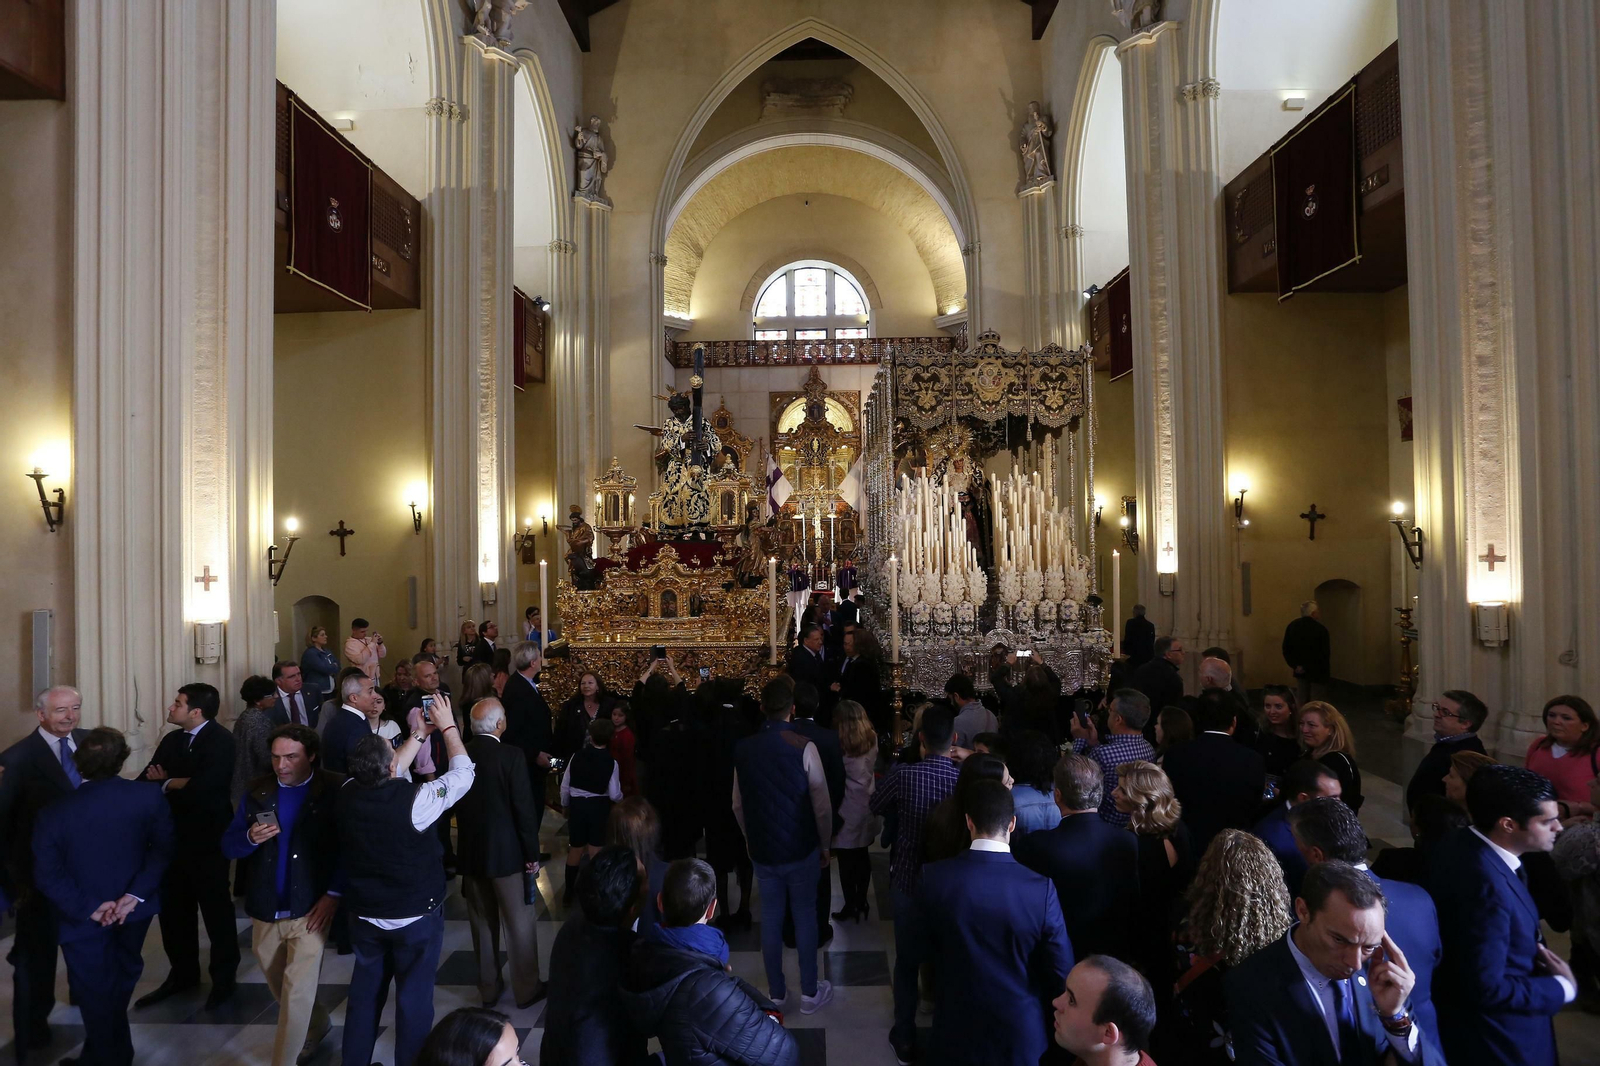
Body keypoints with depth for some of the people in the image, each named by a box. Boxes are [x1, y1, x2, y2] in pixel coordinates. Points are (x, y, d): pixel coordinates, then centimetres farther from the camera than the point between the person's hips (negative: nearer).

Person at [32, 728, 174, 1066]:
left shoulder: (54, 813, -23)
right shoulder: (149, 796, -19)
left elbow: (47, 875, -20)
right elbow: (163, 848, -16)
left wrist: (89, 908, -14)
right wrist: (135, 894, -15)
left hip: (83, 918, -3)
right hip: (133, 907, 3)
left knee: (95, 994, 15)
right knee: (123, 976, 29)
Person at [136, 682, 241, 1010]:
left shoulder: (221, 741, -16)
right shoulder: (171, 740, 7)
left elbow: (201, 789, -26)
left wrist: (167, 785, -9)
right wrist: (178, 783, -16)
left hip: (207, 840, -7)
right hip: (173, 837, 7)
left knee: (215, 909, 8)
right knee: (173, 909, 16)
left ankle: (224, 977, 25)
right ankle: (183, 972, 34)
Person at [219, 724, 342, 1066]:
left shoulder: (334, 791, -11)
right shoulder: (256, 791, 1)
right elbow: (228, 846, 2)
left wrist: (334, 894, -18)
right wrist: (250, 838, -19)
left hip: (309, 910, -5)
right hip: (265, 911, 5)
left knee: (297, 995, -4)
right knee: (282, 990, 20)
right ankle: (317, 1024, 47)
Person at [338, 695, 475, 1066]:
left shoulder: (348, 795, -14)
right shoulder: (414, 800, -28)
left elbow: (385, 774, 7)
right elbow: (463, 773, -13)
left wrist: (421, 733, 11)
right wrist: (447, 726, -2)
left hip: (364, 915, 5)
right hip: (416, 917, -4)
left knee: (365, 992, 22)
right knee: (414, 997, 11)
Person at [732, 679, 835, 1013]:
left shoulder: (744, 749, -5)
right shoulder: (803, 747, -18)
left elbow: (738, 805, 4)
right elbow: (822, 804, -13)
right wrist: (825, 845, 1)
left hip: (762, 850, 3)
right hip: (801, 848, -3)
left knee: (770, 919, 14)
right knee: (805, 916, 11)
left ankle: (776, 994, 25)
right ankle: (810, 992, 22)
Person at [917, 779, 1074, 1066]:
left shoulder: (933, 876, -18)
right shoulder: (1040, 886, -22)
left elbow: (926, 948, -2)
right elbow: (1062, 972, -13)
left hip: (958, 1029, 1)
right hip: (1022, 1034, 0)